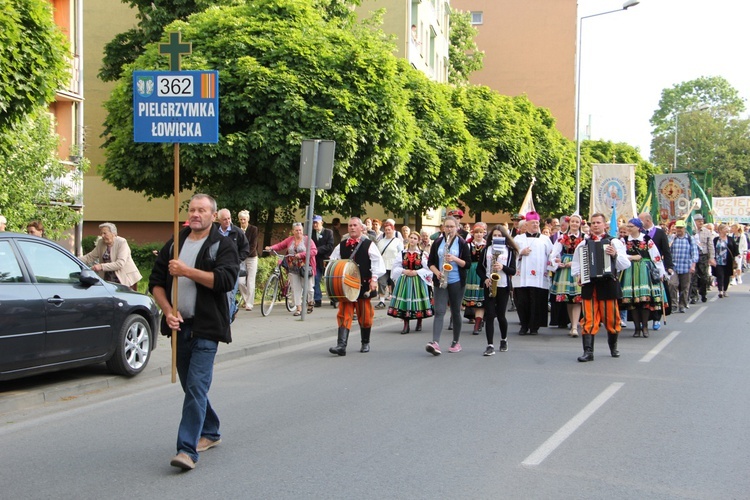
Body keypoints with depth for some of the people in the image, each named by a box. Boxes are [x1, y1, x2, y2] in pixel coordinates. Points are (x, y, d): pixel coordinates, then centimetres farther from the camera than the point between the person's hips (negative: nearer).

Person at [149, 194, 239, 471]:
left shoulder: (223, 246, -3)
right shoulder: (174, 245, 13)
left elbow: (225, 280, -19)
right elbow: (156, 282, 11)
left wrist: (187, 271, -20)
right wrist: (168, 311, -5)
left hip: (206, 328, -6)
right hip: (180, 326, 6)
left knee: (196, 387, -13)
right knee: (191, 386, 15)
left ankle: (188, 450, -15)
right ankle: (210, 433, 33)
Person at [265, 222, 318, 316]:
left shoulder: (307, 240, -2)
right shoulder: (289, 240, 9)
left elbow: (314, 251, -11)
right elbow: (280, 245, 7)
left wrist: (301, 255, -21)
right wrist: (271, 248, -12)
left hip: (305, 268, -3)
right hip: (293, 269, 3)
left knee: (308, 287, 3)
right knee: (295, 289, 0)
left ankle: (311, 302, 32)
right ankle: (298, 308, 5)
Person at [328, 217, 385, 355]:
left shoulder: (369, 245, 0)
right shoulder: (341, 246, 9)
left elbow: (377, 262, -6)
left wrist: (374, 279, -16)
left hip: (364, 286, -2)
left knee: (365, 315, 9)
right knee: (344, 315, -7)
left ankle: (365, 343, 27)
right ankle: (341, 345, -14)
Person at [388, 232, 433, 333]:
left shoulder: (423, 254, 1)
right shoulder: (402, 253, 7)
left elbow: (428, 268, -4)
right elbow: (396, 267, 6)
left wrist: (416, 272, -13)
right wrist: (404, 271, -10)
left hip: (418, 281, -2)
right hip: (404, 280, 2)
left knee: (417, 302, 2)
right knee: (405, 302, -2)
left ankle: (419, 324, 20)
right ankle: (406, 326, 4)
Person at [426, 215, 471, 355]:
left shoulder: (462, 243, 0)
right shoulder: (437, 242, 6)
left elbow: (468, 264, -2)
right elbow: (430, 262, 8)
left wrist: (455, 259, -18)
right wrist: (436, 272, -10)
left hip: (456, 282, -1)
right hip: (440, 282, 1)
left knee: (455, 312, 7)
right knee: (439, 311, -10)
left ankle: (456, 343, 19)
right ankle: (435, 343, -21)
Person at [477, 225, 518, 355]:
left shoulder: (510, 251, 4)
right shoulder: (486, 250, 6)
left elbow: (513, 271, 1)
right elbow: (479, 268, 7)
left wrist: (503, 267, -17)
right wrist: (485, 279, -10)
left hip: (503, 287, -1)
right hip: (489, 286, 1)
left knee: (501, 315, 4)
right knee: (489, 315, -5)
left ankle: (504, 340, 29)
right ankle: (490, 345, -6)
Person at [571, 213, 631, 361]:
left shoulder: (614, 243, 5)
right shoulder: (583, 244, 10)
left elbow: (626, 264, -3)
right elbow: (575, 266, 15)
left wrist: (615, 254, -20)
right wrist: (579, 274, -5)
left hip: (608, 284, -1)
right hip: (589, 285, 1)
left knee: (611, 318, 8)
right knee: (589, 319, -4)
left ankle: (613, 347, 29)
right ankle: (588, 351, -4)